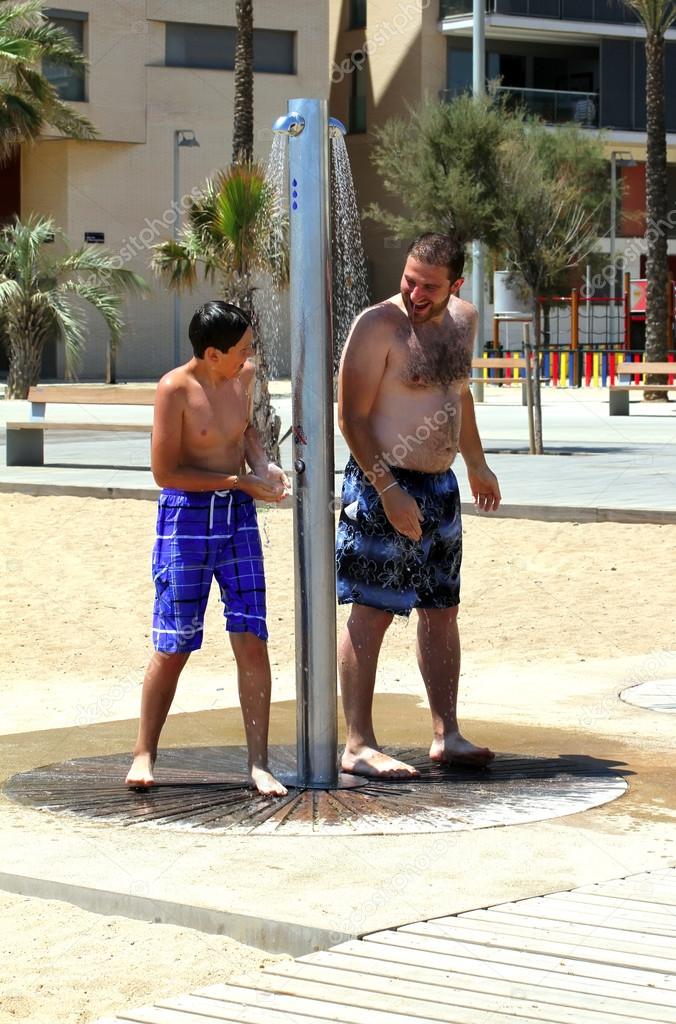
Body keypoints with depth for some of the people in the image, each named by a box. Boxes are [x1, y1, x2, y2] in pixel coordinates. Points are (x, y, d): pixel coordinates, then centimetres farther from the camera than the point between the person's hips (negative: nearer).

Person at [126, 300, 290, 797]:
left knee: (251, 640, -3)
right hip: (186, 518, -5)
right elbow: (166, 472, -15)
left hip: (238, 516, 5)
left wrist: (262, 463, 4)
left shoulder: (245, 374, 4)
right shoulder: (176, 389, -15)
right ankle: (144, 753, 17)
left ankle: (258, 762, 2)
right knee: (173, 648, 0)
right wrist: (241, 481, -14)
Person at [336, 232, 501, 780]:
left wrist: (477, 465, 28)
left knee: (442, 610, 12)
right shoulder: (378, 325, -15)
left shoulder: (464, 319, 8)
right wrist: (388, 489, -22)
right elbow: (352, 417, -16)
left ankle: (447, 734, 21)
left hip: (440, 486, 8)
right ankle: (358, 745, -3)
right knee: (372, 612, -6)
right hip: (384, 486, -8)